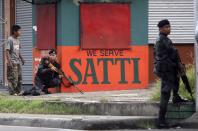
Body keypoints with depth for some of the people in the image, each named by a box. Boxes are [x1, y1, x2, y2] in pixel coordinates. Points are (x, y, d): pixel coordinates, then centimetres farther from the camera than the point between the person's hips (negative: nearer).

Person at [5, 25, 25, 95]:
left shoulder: (17, 40, 14)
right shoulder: (10, 40, -11)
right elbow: (7, 51, -15)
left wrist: (21, 58, 22)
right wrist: (9, 62, -21)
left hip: (18, 62, 9)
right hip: (12, 62, -9)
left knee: (19, 77, 9)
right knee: (12, 78, -8)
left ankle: (18, 91, 16)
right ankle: (12, 92, -4)